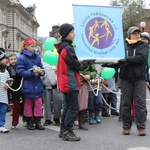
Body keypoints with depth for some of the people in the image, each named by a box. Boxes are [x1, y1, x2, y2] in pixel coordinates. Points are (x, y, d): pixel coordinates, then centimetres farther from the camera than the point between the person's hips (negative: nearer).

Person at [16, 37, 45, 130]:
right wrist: (32, 73, -21)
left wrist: (41, 72, -11)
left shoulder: (37, 57, 5)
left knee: (38, 103, 4)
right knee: (28, 104, 9)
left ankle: (38, 122, 12)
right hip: (28, 85, -4)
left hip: (38, 85, 4)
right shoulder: (22, 58, -10)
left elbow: (41, 67, 12)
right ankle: (29, 122, 20)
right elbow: (20, 71, -16)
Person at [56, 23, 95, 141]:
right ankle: (67, 132, -5)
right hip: (70, 82, -10)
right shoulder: (67, 48, -16)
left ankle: (63, 130, 21)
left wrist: (84, 63, 10)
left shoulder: (63, 47, 15)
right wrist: (87, 63, 1)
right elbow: (76, 65, -14)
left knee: (68, 106, 16)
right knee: (74, 107, -7)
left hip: (66, 82, 10)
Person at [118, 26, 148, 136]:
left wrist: (127, 59, -17)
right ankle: (126, 127, 14)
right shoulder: (124, 47, 10)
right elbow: (118, 61, 10)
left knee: (140, 103, -4)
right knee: (126, 103, 6)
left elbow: (142, 57, -13)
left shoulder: (143, 46, 6)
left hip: (139, 78, -2)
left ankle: (141, 127, 1)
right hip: (126, 79, 2)